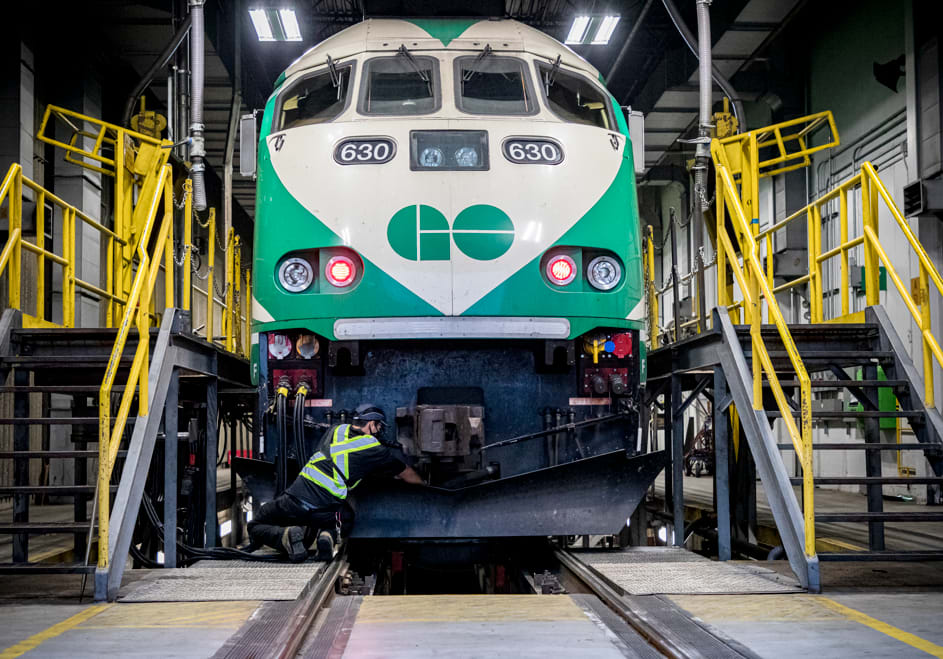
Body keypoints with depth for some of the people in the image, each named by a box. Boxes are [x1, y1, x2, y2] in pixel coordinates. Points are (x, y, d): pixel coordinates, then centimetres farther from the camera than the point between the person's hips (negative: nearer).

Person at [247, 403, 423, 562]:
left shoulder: (338, 430, 15)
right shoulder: (374, 449, 4)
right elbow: (406, 474, 18)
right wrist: (422, 483, 41)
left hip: (295, 499, 0)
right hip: (324, 513, 0)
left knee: (255, 527, 21)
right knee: (328, 524, 39)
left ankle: (288, 535, -11)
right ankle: (326, 536, 2)